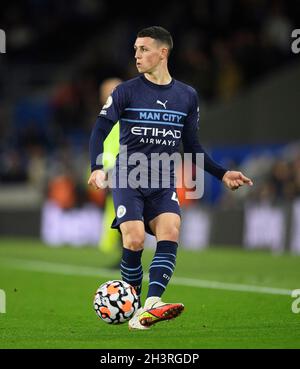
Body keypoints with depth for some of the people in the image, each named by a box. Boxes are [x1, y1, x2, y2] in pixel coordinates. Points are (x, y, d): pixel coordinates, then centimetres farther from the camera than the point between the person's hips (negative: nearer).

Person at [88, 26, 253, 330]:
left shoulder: (187, 97, 9)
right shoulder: (126, 92, 0)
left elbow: (192, 147, 18)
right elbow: (100, 130, -7)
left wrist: (222, 174, 8)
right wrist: (97, 168, -24)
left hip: (163, 183, 2)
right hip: (128, 179, -2)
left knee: (170, 234, -22)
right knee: (135, 240, -19)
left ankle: (150, 307, -33)